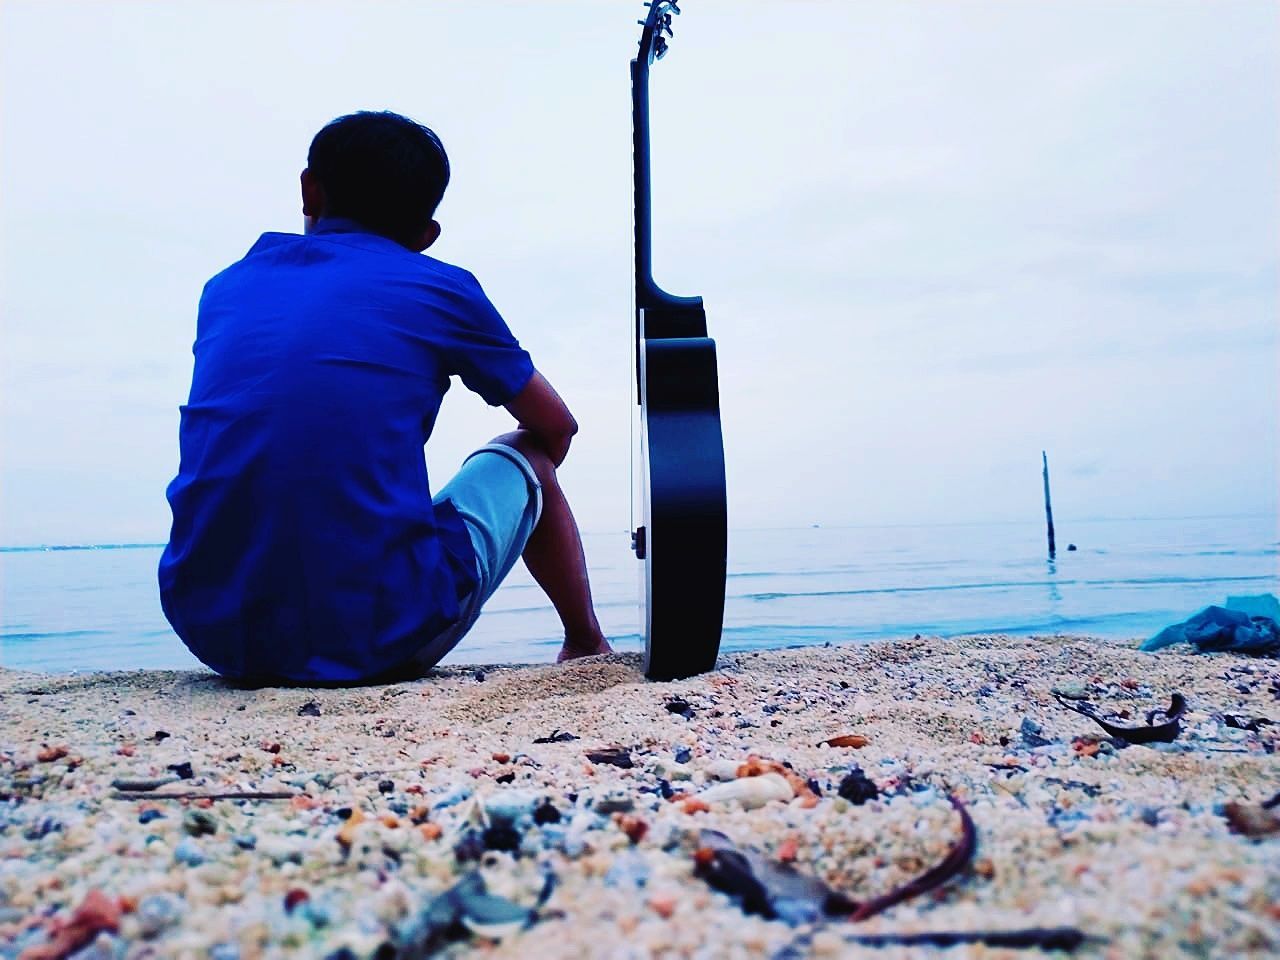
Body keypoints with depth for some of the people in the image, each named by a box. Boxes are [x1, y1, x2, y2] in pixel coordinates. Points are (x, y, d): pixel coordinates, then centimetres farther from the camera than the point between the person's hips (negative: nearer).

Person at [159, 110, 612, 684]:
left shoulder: (226, 286, 13)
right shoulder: (441, 289, 2)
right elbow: (556, 427, 15)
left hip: (216, 634, 5)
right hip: (378, 638, -4)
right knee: (524, 455, 21)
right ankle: (586, 648, 40)